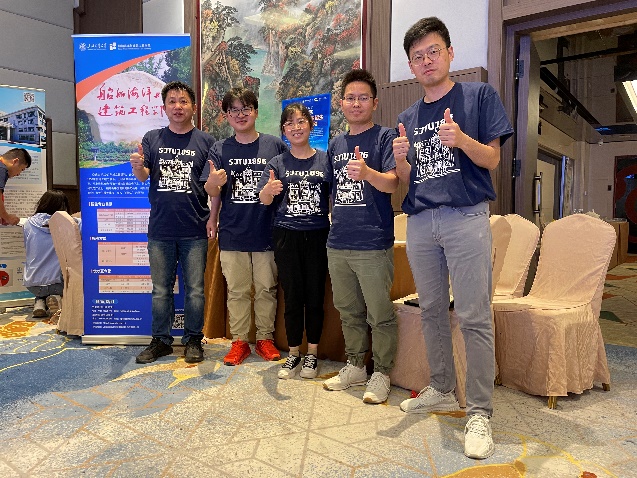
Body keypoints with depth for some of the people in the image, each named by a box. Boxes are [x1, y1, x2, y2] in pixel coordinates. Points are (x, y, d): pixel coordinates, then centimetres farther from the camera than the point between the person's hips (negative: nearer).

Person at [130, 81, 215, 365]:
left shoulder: (205, 142, 3)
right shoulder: (152, 139, 8)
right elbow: (142, 176, -2)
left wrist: (214, 220, -13)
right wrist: (138, 166, -25)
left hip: (195, 231, -1)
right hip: (160, 230, 2)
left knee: (195, 289, 7)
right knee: (161, 289, 11)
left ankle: (193, 339, 22)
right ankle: (161, 340, 25)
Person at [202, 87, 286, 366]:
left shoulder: (275, 145, -1)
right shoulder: (220, 149, 3)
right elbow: (213, 192, 0)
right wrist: (213, 183, -18)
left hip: (267, 231, -1)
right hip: (232, 233, 1)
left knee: (266, 288, 10)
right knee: (237, 290, 10)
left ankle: (265, 338, 26)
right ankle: (239, 341, 24)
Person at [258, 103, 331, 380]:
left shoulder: (325, 160, 4)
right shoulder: (277, 163, 5)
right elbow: (264, 200, -5)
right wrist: (269, 189, -28)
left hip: (317, 234, 0)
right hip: (286, 235, 0)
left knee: (315, 295, 5)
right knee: (292, 296, 5)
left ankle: (312, 354, 21)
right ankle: (293, 354, 21)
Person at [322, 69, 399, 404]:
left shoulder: (385, 137, -2)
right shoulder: (335, 145, 15)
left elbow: (392, 184, -16)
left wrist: (367, 172, -35)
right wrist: (334, 223, 14)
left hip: (372, 245, -6)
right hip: (337, 244, 6)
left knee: (380, 315, 3)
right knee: (348, 313, 16)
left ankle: (381, 374, 19)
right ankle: (355, 367, 32)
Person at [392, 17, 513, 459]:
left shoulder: (479, 95, 5)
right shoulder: (408, 118, 18)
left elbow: (492, 159, -1)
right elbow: (406, 180, 16)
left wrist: (462, 140, -20)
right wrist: (401, 159, -6)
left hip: (467, 218, -5)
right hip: (420, 223, 5)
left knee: (475, 317, -6)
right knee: (432, 311, 10)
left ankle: (480, 413, 4)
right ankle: (442, 391, 25)